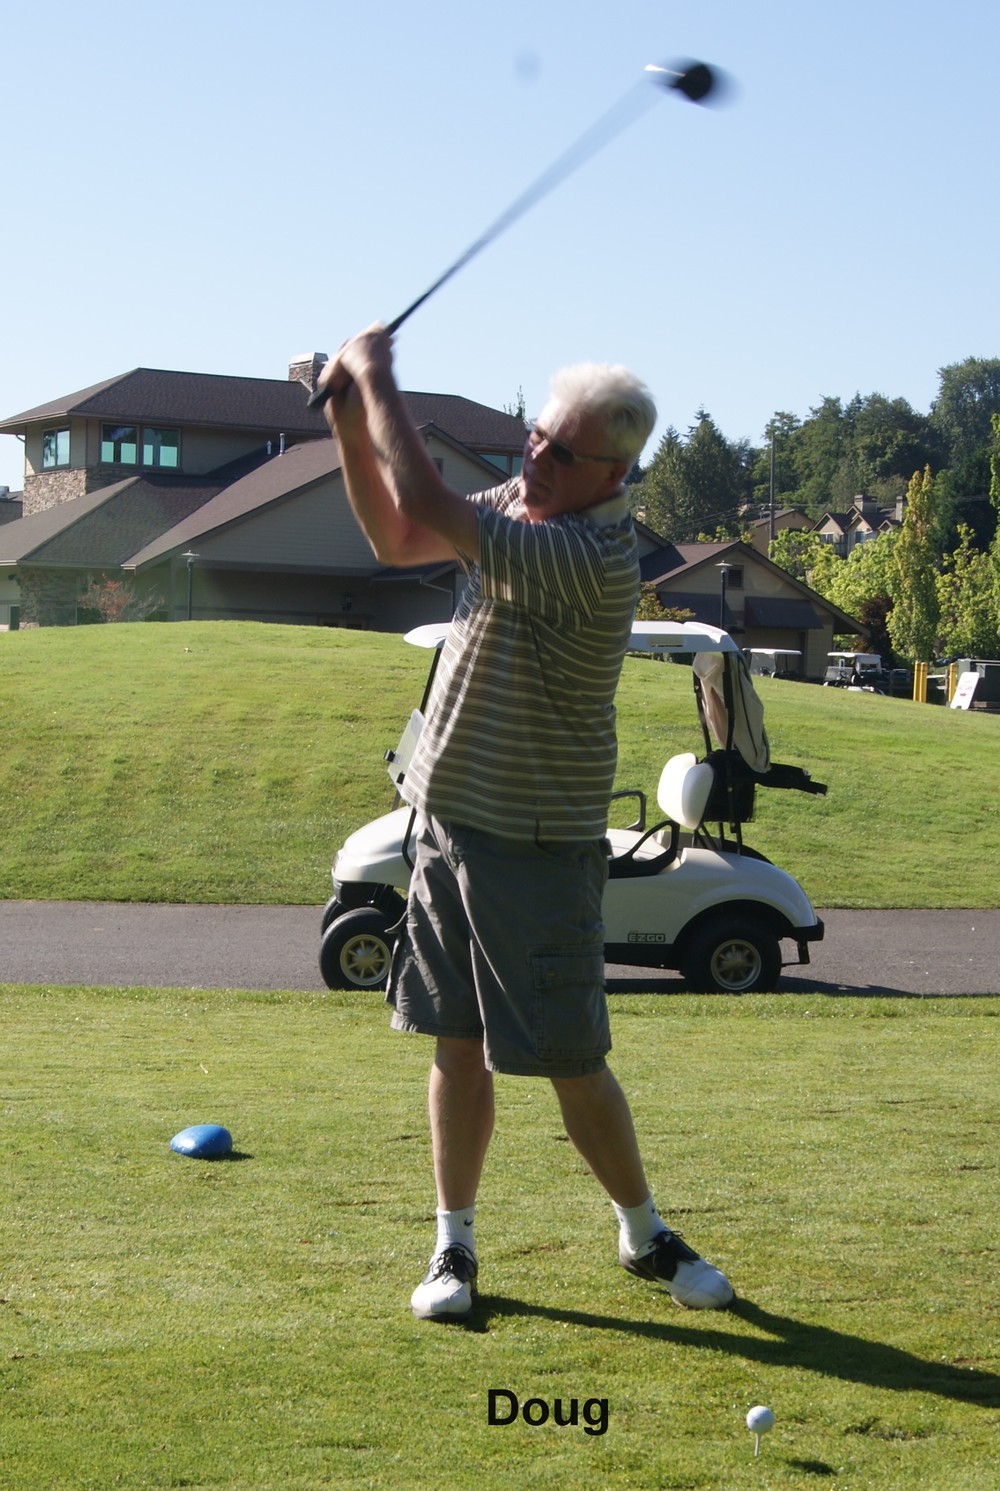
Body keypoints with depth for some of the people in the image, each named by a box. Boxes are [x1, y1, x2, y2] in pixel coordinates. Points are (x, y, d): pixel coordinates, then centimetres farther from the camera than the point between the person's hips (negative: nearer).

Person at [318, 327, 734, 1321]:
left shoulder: (595, 556, -24)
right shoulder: (512, 501, 4)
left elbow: (428, 508, -30)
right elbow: (398, 540, 17)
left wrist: (377, 375, -18)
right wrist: (350, 428, 4)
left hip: (538, 847, -7)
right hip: (449, 820, 7)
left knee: (572, 1064, 0)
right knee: (457, 1046, 10)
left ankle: (646, 1235, 22)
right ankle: (455, 1246, 21)